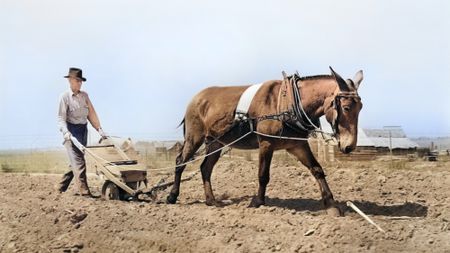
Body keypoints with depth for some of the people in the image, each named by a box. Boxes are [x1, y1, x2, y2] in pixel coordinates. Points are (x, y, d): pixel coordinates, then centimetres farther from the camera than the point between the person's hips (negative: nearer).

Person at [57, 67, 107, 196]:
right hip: (72, 131, -6)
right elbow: (61, 117, -10)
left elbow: (91, 113, 12)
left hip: (83, 130, 6)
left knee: (76, 161, 9)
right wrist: (65, 131, -26)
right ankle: (84, 191, -17)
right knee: (78, 161, -13)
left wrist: (99, 129, 4)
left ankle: (62, 187, 22)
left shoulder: (84, 95, 12)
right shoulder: (65, 96, -5)